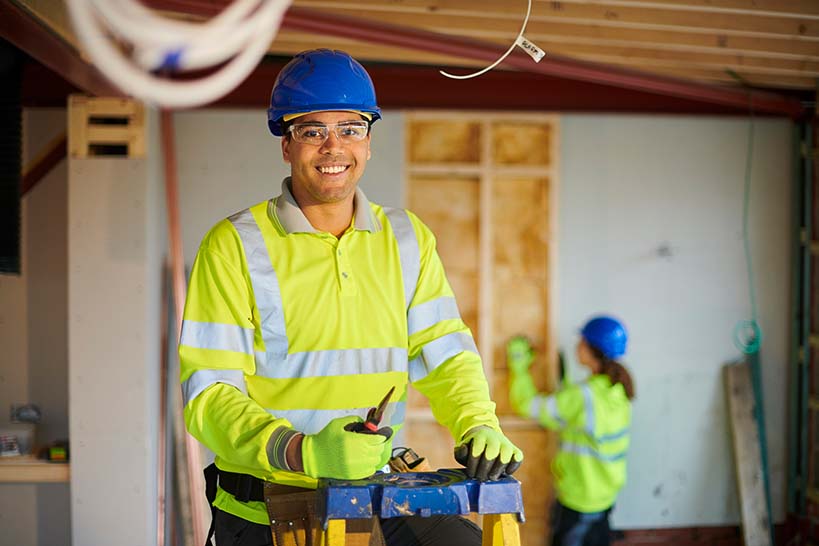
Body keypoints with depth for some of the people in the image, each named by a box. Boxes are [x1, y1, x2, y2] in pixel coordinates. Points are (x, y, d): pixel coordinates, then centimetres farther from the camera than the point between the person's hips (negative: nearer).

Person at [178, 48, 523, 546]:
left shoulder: (409, 240, 11)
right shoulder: (234, 247, -4)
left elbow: (445, 355, 7)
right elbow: (209, 392, -10)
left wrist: (479, 426, -14)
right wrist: (304, 452, -27)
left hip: (376, 502, 3)